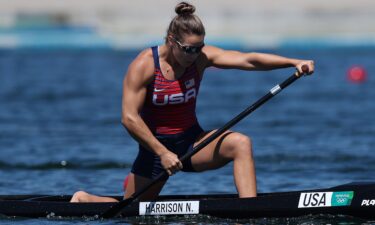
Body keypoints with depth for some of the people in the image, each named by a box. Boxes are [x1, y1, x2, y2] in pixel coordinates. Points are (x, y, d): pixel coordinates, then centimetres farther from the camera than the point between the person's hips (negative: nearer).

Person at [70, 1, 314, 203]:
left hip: (191, 141, 3)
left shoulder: (201, 56, -7)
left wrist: (293, 62, -32)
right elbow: (129, 118, -21)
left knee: (241, 144, -23)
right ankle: (83, 198, 33)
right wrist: (162, 153, -25)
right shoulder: (144, 65, -17)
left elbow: (248, 59, -19)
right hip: (156, 145, -3)